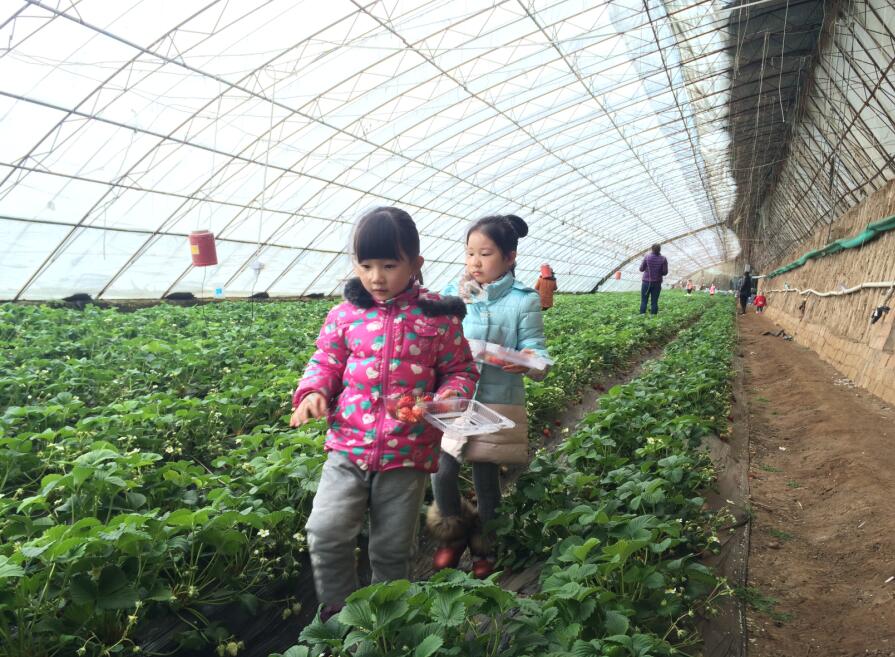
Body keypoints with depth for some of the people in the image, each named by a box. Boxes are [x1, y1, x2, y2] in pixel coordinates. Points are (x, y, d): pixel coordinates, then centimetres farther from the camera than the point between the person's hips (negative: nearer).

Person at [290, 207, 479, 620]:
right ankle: (337, 610, 20)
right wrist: (313, 391, -9)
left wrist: (451, 396, -16)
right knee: (326, 533, -7)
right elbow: (325, 361, 11)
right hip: (348, 446, 2)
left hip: (408, 452, -1)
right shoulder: (346, 314, 1)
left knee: (392, 549, 12)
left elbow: (461, 370, 4)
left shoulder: (438, 317, -4)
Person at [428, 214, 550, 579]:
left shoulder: (524, 301, -6)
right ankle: (453, 535, 31)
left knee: (487, 480, 10)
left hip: (497, 405, -2)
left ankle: (485, 550, 35)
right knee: (442, 474, 0)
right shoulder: (453, 293, 3)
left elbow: (537, 352, -10)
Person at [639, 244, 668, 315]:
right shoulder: (663, 259, -3)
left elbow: (641, 269, -1)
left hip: (646, 282, -1)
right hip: (657, 283, 1)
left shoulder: (647, 256, -6)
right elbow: (665, 272, -3)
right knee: (654, 302, 6)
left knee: (643, 301, 3)